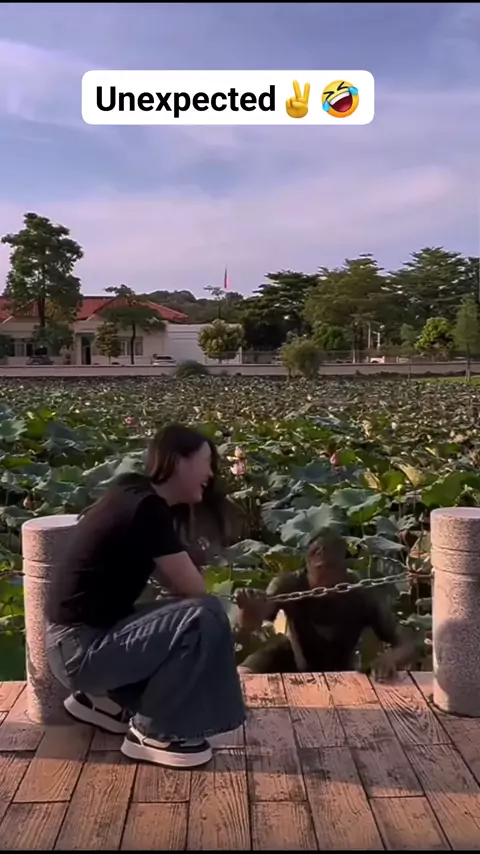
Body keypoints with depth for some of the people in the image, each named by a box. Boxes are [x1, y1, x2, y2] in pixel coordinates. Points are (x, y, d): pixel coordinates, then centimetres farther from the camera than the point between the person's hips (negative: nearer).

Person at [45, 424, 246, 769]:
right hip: (81, 647, -10)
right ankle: (152, 733, -3)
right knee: (206, 619, -20)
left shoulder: (135, 494, 9)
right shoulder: (147, 507, -20)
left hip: (94, 633, 10)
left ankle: (102, 697, 18)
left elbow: (174, 582, 12)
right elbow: (193, 588, -15)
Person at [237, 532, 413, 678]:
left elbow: (404, 644, -26)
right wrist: (248, 608, -70)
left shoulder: (362, 596, -31)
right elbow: (246, 627, -44)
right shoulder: (289, 585, -31)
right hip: (293, 655, -1)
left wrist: (391, 657, -52)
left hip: (339, 672, 1)